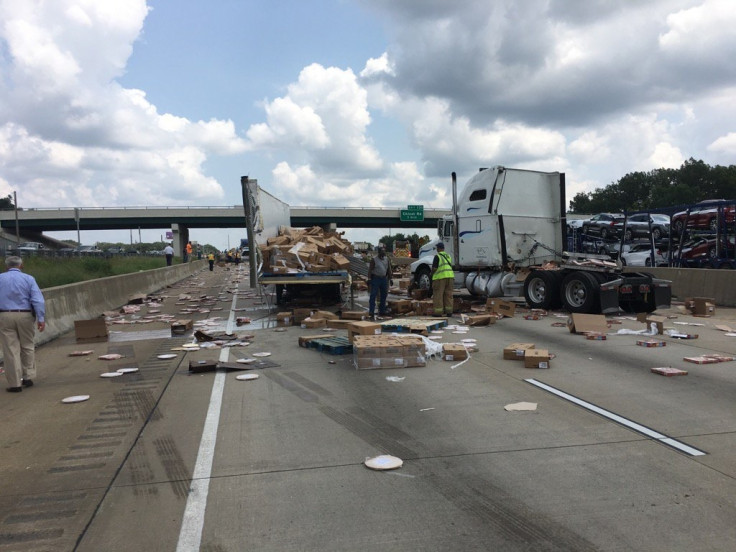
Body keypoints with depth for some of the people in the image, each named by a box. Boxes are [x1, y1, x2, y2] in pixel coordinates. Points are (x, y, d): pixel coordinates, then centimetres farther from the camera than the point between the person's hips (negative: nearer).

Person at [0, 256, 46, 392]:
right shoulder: (28, 278, 0)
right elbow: (38, 300, -8)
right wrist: (41, 319, -8)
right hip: (25, 315, -1)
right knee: (27, 346, 16)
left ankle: (15, 383, 8)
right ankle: (28, 377, 17)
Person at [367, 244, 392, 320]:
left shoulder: (387, 259, 9)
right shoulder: (374, 259, -5)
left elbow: (389, 269, 14)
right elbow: (370, 269, -9)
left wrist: (390, 278, 10)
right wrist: (369, 279, -17)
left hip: (384, 279, 6)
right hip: (375, 278, -5)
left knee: (384, 295, 11)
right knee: (373, 296, -9)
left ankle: (382, 311, 22)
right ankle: (371, 313, -10)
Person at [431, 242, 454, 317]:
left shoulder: (437, 256, -8)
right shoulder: (448, 256, 15)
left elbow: (434, 268, -11)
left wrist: (432, 275, 6)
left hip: (440, 277, -7)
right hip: (450, 276, 7)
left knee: (438, 295, -2)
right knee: (448, 295, 9)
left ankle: (438, 312, -4)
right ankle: (448, 311, 8)